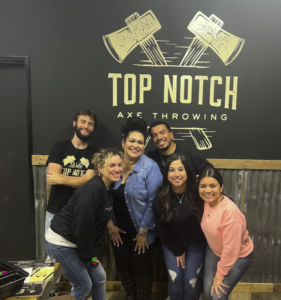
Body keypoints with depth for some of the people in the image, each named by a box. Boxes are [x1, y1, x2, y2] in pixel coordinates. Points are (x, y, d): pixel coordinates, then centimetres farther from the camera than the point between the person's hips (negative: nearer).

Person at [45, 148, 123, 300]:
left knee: (99, 278, 16)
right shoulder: (92, 190, -28)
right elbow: (82, 225, -27)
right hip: (61, 242, -9)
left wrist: (95, 252, 3)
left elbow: (99, 225, 6)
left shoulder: (107, 190, 1)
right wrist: (87, 255, -13)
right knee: (84, 285, 5)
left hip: (76, 242, 9)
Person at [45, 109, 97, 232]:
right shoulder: (59, 147, 1)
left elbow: (89, 182, -12)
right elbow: (53, 177, -11)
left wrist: (60, 179, -17)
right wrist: (81, 180, -12)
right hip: (55, 211, 0)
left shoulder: (94, 154, 1)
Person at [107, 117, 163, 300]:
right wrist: (110, 224, -2)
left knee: (141, 268, 15)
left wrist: (143, 231, -13)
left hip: (141, 230, -4)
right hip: (119, 229, 4)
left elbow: (152, 202, -16)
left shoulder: (150, 167, -17)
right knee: (122, 266, 21)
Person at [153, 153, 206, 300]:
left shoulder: (197, 192, -24)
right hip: (171, 244, 1)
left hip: (195, 243, 0)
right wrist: (178, 251, -2)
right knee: (175, 280, 0)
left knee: (191, 280, 0)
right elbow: (161, 229, -8)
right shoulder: (160, 198, -20)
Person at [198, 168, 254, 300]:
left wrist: (220, 275, -15)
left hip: (239, 256, -5)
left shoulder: (230, 211, -36)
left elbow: (231, 250, -28)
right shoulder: (206, 202, -16)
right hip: (214, 250, 5)